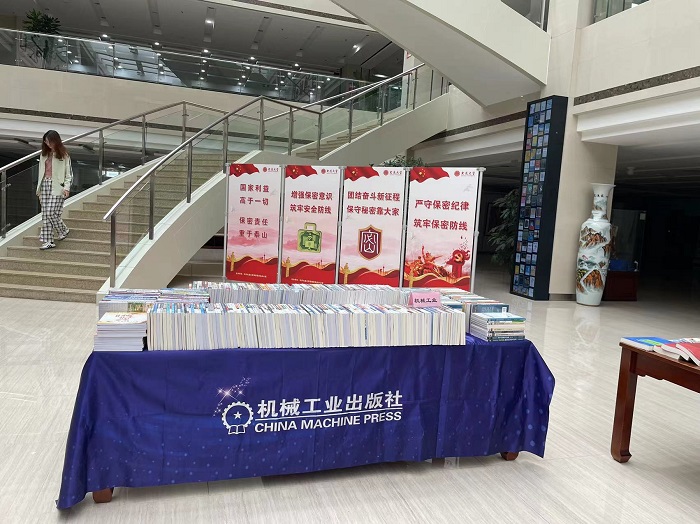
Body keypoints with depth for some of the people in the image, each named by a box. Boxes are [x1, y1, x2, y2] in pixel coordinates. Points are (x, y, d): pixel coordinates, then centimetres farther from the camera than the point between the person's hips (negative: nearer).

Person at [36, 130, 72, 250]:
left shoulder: (63, 155, -1)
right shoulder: (44, 154, 14)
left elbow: (69, 173, -2)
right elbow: (41, 172, 17)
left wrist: (66, 187, -13)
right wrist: (39, 188, 15)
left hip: (57, 187, -5)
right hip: (45, 185, 5)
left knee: (51, 212, -12)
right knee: (45, 214, 1)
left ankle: (63, 230, 15)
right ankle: (48, 241, 3)